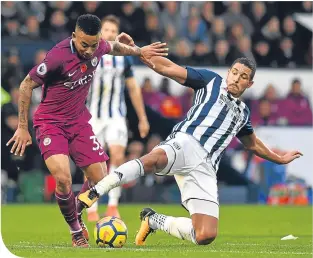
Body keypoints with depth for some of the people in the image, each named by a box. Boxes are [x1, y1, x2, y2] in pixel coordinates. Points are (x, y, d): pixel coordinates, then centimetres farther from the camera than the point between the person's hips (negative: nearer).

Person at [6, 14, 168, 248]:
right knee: (63, 179, -25)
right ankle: (77, 232, 0)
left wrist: (139, 51, 26)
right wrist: (22, 128, -14)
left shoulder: (98, 47, -10)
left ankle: (76, 215, 32)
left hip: (79, 122, 6)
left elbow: (112, 47, 19)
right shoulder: (58, 56, -27)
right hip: (51, 123, -6)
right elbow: (26, 86, -16)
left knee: (100, 180, 1)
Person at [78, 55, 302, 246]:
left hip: (206, 167, 5)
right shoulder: (211, 80, 17)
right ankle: (94, 193, -47)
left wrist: (280, 159, 55)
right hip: (186, 143, -5)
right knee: (154, 159, -45)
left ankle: (154, 221, 12)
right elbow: (167, 68, 10)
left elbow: (253, 144, 50)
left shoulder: (242, 112, 32)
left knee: (206, 236, -14)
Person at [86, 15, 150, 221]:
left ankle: (113, 204, -7)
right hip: (93, 116, -1)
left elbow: (133, 89, 14)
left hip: (116, 116, 1)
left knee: (118, 156, -17)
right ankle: (92, 210, 11)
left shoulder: (124, 57, 6)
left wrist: (142, 118, 13)